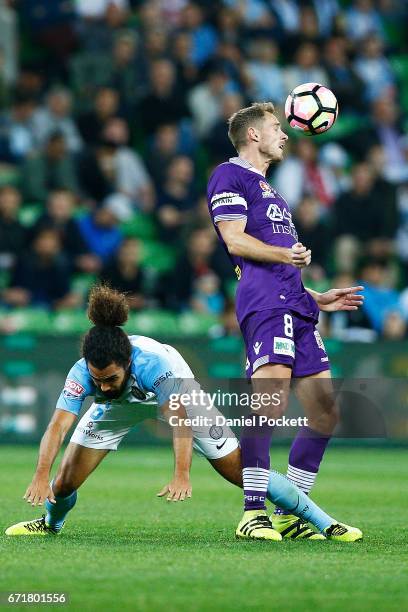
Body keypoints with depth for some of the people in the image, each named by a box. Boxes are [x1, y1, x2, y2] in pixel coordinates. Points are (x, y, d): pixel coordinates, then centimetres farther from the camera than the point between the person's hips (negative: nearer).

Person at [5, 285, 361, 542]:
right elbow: (58, 426, -41)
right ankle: (52, 523, 36)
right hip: (120, 407, 3)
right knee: (66, 481, -2)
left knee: (241, 470, -9)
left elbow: (180, 418, -51)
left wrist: (182, 475, -64)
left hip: (174, 394, -3)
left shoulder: (152, 362, -43)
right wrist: (41, 477, -56)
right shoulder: (82, 374, -35)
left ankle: (324, 523, 2)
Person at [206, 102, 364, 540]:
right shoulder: (230, 176, 4)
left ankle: (290, 513, 11)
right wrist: (284, 254, -23)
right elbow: (235, 240, -10)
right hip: (264, 302, -10)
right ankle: (253, 512, -26)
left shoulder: (267, 189, 32)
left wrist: (317, 299, 31)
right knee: (272, 397, -24)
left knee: (325, 412, 5)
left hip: (294, 306, 10)